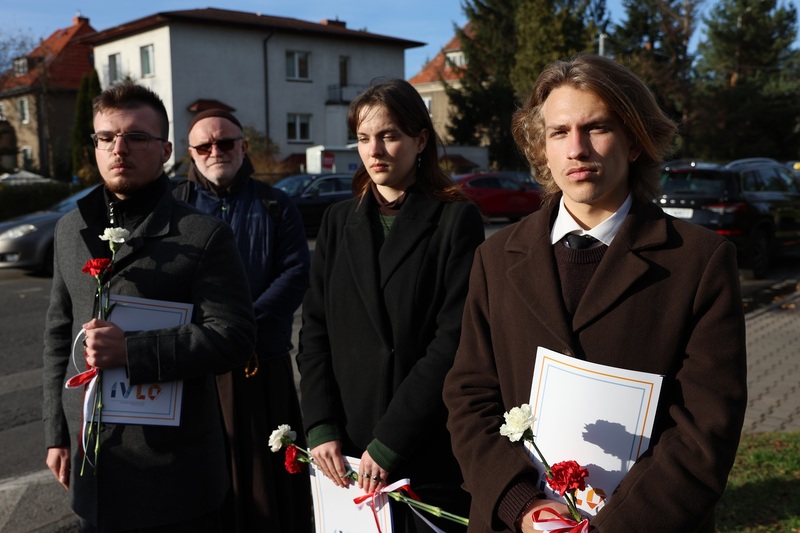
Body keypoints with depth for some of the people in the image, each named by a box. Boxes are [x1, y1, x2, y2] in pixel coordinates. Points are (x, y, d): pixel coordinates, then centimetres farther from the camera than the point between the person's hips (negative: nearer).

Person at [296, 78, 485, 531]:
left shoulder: (456, 219, -6)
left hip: (431, 453, -3)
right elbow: (315, 332, 7)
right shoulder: (338, 222, 9)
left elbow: (454, 341, -12)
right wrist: (320, 427, -4)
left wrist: (389, 442, -14)